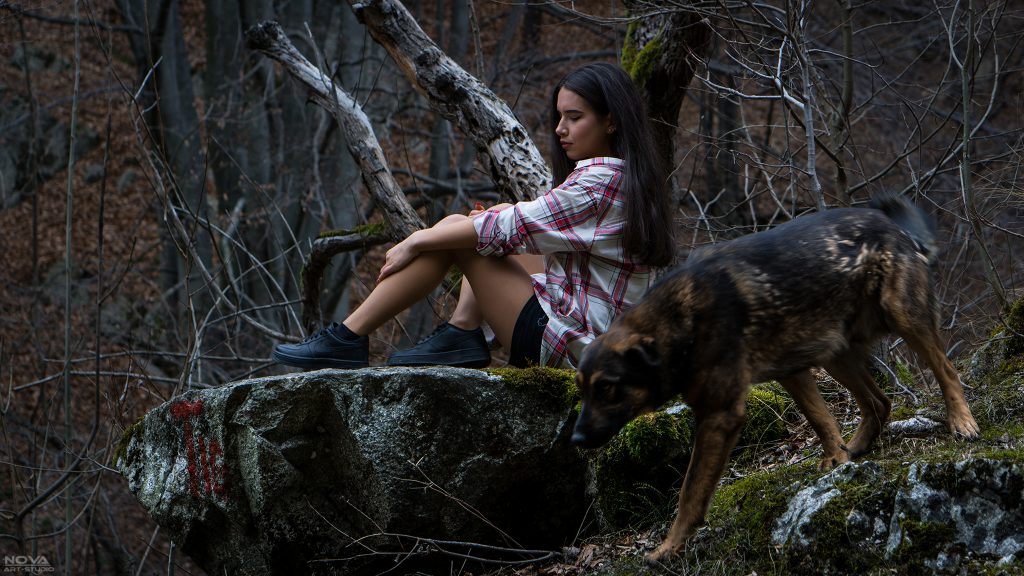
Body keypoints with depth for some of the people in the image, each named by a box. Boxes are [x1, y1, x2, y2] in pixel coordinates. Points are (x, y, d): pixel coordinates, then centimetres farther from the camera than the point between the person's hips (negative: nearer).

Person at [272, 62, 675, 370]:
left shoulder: (601, 179, -17)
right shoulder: (626, 178, 14)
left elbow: (512, 229, -18)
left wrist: (417, 241, -10)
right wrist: (512, 215, 6)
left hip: (565, 347, -10)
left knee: (454, 233, -10)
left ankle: (348, 339, -6)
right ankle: (462, 334, 2)